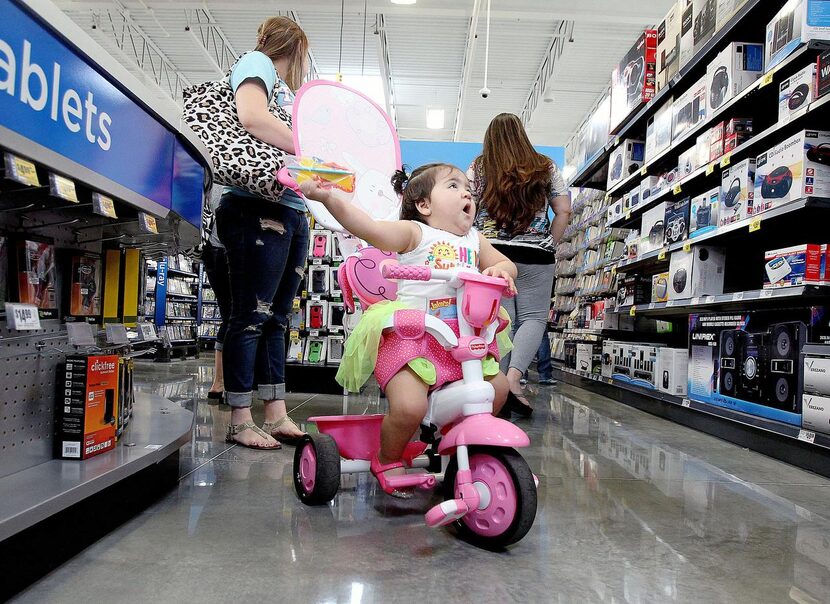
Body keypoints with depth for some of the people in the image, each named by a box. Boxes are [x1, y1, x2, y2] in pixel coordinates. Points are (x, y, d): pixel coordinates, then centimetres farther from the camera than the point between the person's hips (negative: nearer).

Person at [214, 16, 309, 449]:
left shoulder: (286, 91, 29)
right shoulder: (256, 62, 4)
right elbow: (252, 117, -16)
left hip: (293, 212, 9)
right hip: (258, 208, -9)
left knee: (276, 318, 8)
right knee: (251, 317, -6)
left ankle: (276, 416, 14)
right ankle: (239, 422, 1)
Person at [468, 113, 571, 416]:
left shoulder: (478, 168, 6)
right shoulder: (546, 168, 9)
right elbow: (564, 211, 7)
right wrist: (548, 244, 12)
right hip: (535, 256, -1)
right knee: (533, 317, 3)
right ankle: (513, 376, -17)